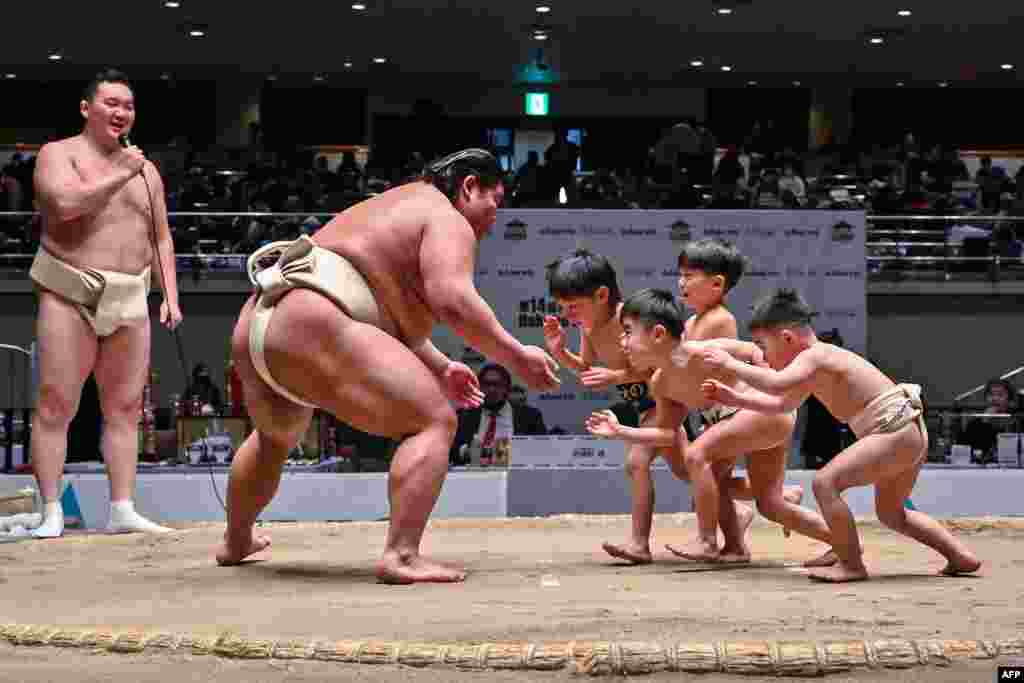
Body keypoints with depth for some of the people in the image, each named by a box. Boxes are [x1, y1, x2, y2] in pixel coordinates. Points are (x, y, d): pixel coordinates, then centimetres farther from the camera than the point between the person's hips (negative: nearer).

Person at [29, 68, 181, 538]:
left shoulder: (146, 170, 17)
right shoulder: (58, 154, 0)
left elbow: (161, 239, 19)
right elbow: (66, 204, -20)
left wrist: (171, 296, 8)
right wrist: (119, 174, -14)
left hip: (130, 300, 5)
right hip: (70, 295, -5)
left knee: (125, 407, 3)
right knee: (55, 405, -7)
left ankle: (122, 509, 5)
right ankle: (51, 513, -5)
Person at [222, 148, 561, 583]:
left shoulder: (398, 209, 31)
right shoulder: (448, 222, 1)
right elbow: (451, 300, -17)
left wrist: (440, 369, 37)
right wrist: (515, 357, -12)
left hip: (258, 326, 10)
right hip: (312, 333, -10)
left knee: (276, 437, 37)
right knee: (435, 423, -10)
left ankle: (235, 543, 54)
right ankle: (401, 556, -23)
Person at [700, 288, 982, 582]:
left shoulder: (813, 357, -13)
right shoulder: (816, 362, 18)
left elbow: (776, 384, -31)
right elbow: (781, 405, 31)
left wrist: (731, 364, -20)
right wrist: (733, 397, 24)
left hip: (895, 431, -11)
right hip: (911, 435, 11)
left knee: (825, 482, -16)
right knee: (891, 514, 26)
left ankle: (852, 566, -9)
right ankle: (961, 556, 26)